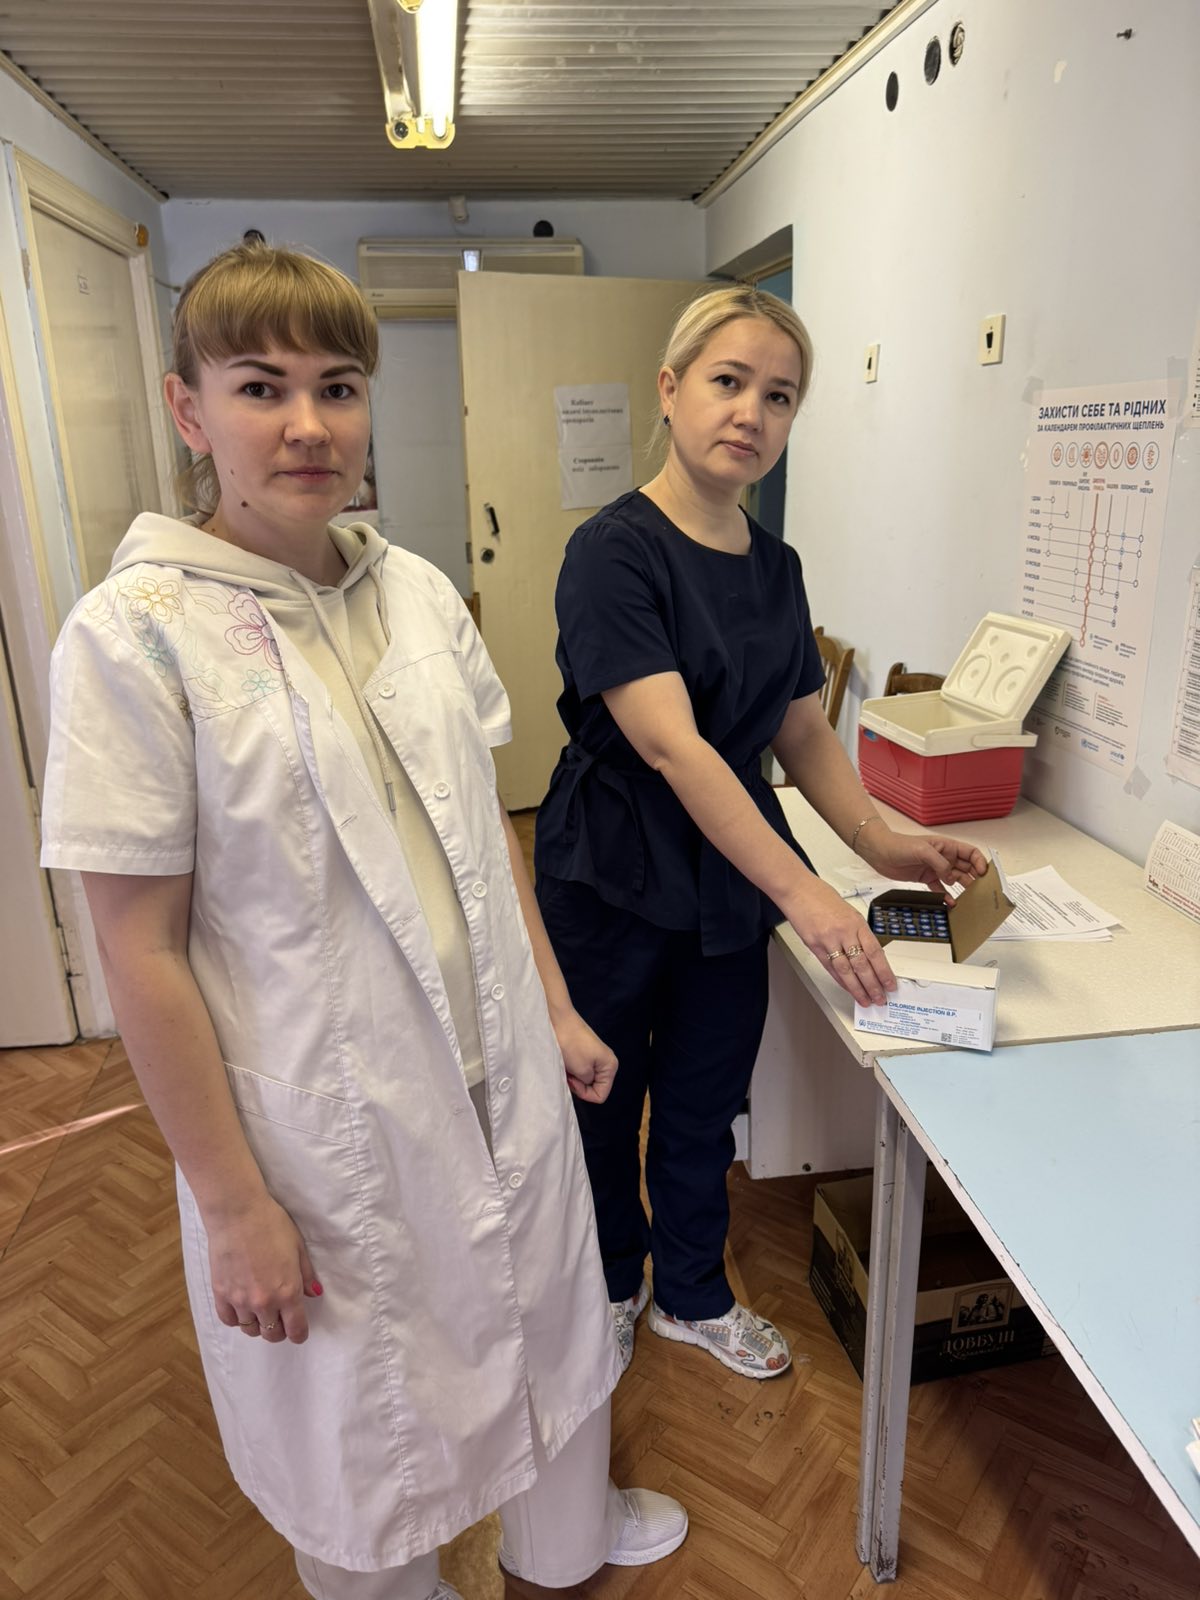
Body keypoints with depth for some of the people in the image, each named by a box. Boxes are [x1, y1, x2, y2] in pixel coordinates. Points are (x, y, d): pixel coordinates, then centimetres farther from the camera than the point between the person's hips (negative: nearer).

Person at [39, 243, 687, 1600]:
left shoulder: (418, 593, 0)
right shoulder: (136, 634, -16)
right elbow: (140, 949, -15)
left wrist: (557, 1008, 10)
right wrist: (232, 1203, -12)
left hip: (501, 1078, 6)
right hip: (329, 1122, -5)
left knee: (546, 1327, 28)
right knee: (369, 1435, 19)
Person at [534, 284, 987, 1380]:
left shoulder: (776, 567, 5)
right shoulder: (614, 550, -17)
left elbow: (802, 732, 9)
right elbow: (672, 746, -26)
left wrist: (881, 842, -5)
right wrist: (801, 890, -31)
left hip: (731, 885, 6)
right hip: (612, 883, -5)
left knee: (704, 1104, 19)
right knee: (605, 1100, 16)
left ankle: (694, 1296, 44)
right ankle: (611, 1284, 45)